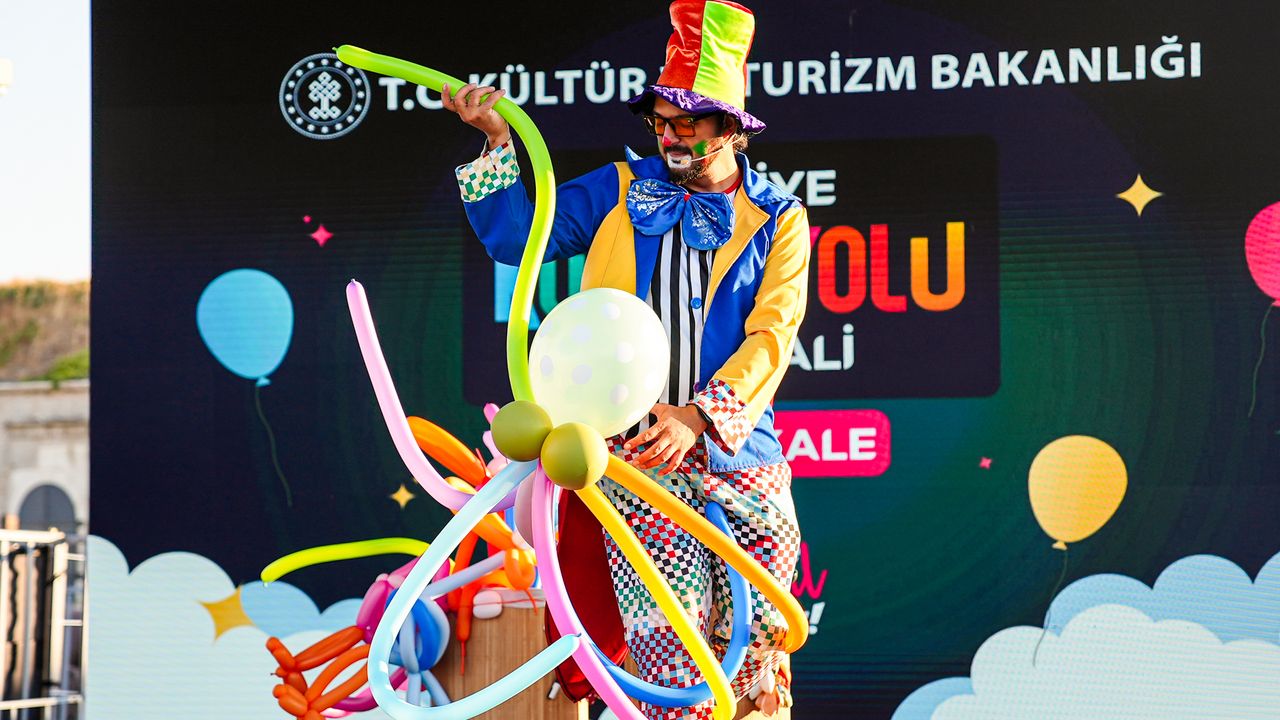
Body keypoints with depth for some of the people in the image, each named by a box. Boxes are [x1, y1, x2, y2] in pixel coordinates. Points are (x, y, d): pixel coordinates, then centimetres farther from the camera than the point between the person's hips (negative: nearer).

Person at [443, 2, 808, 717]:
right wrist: (497, 145, -5)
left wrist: (698, 415, -19)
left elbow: (771, 335, -5)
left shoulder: (779, 219, 6)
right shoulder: (620, 191, 11)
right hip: (635, 450, 0)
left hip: (739, 449, 0)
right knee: (670, 648, -9)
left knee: (757, 635, 2)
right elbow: (516, 237, 8)